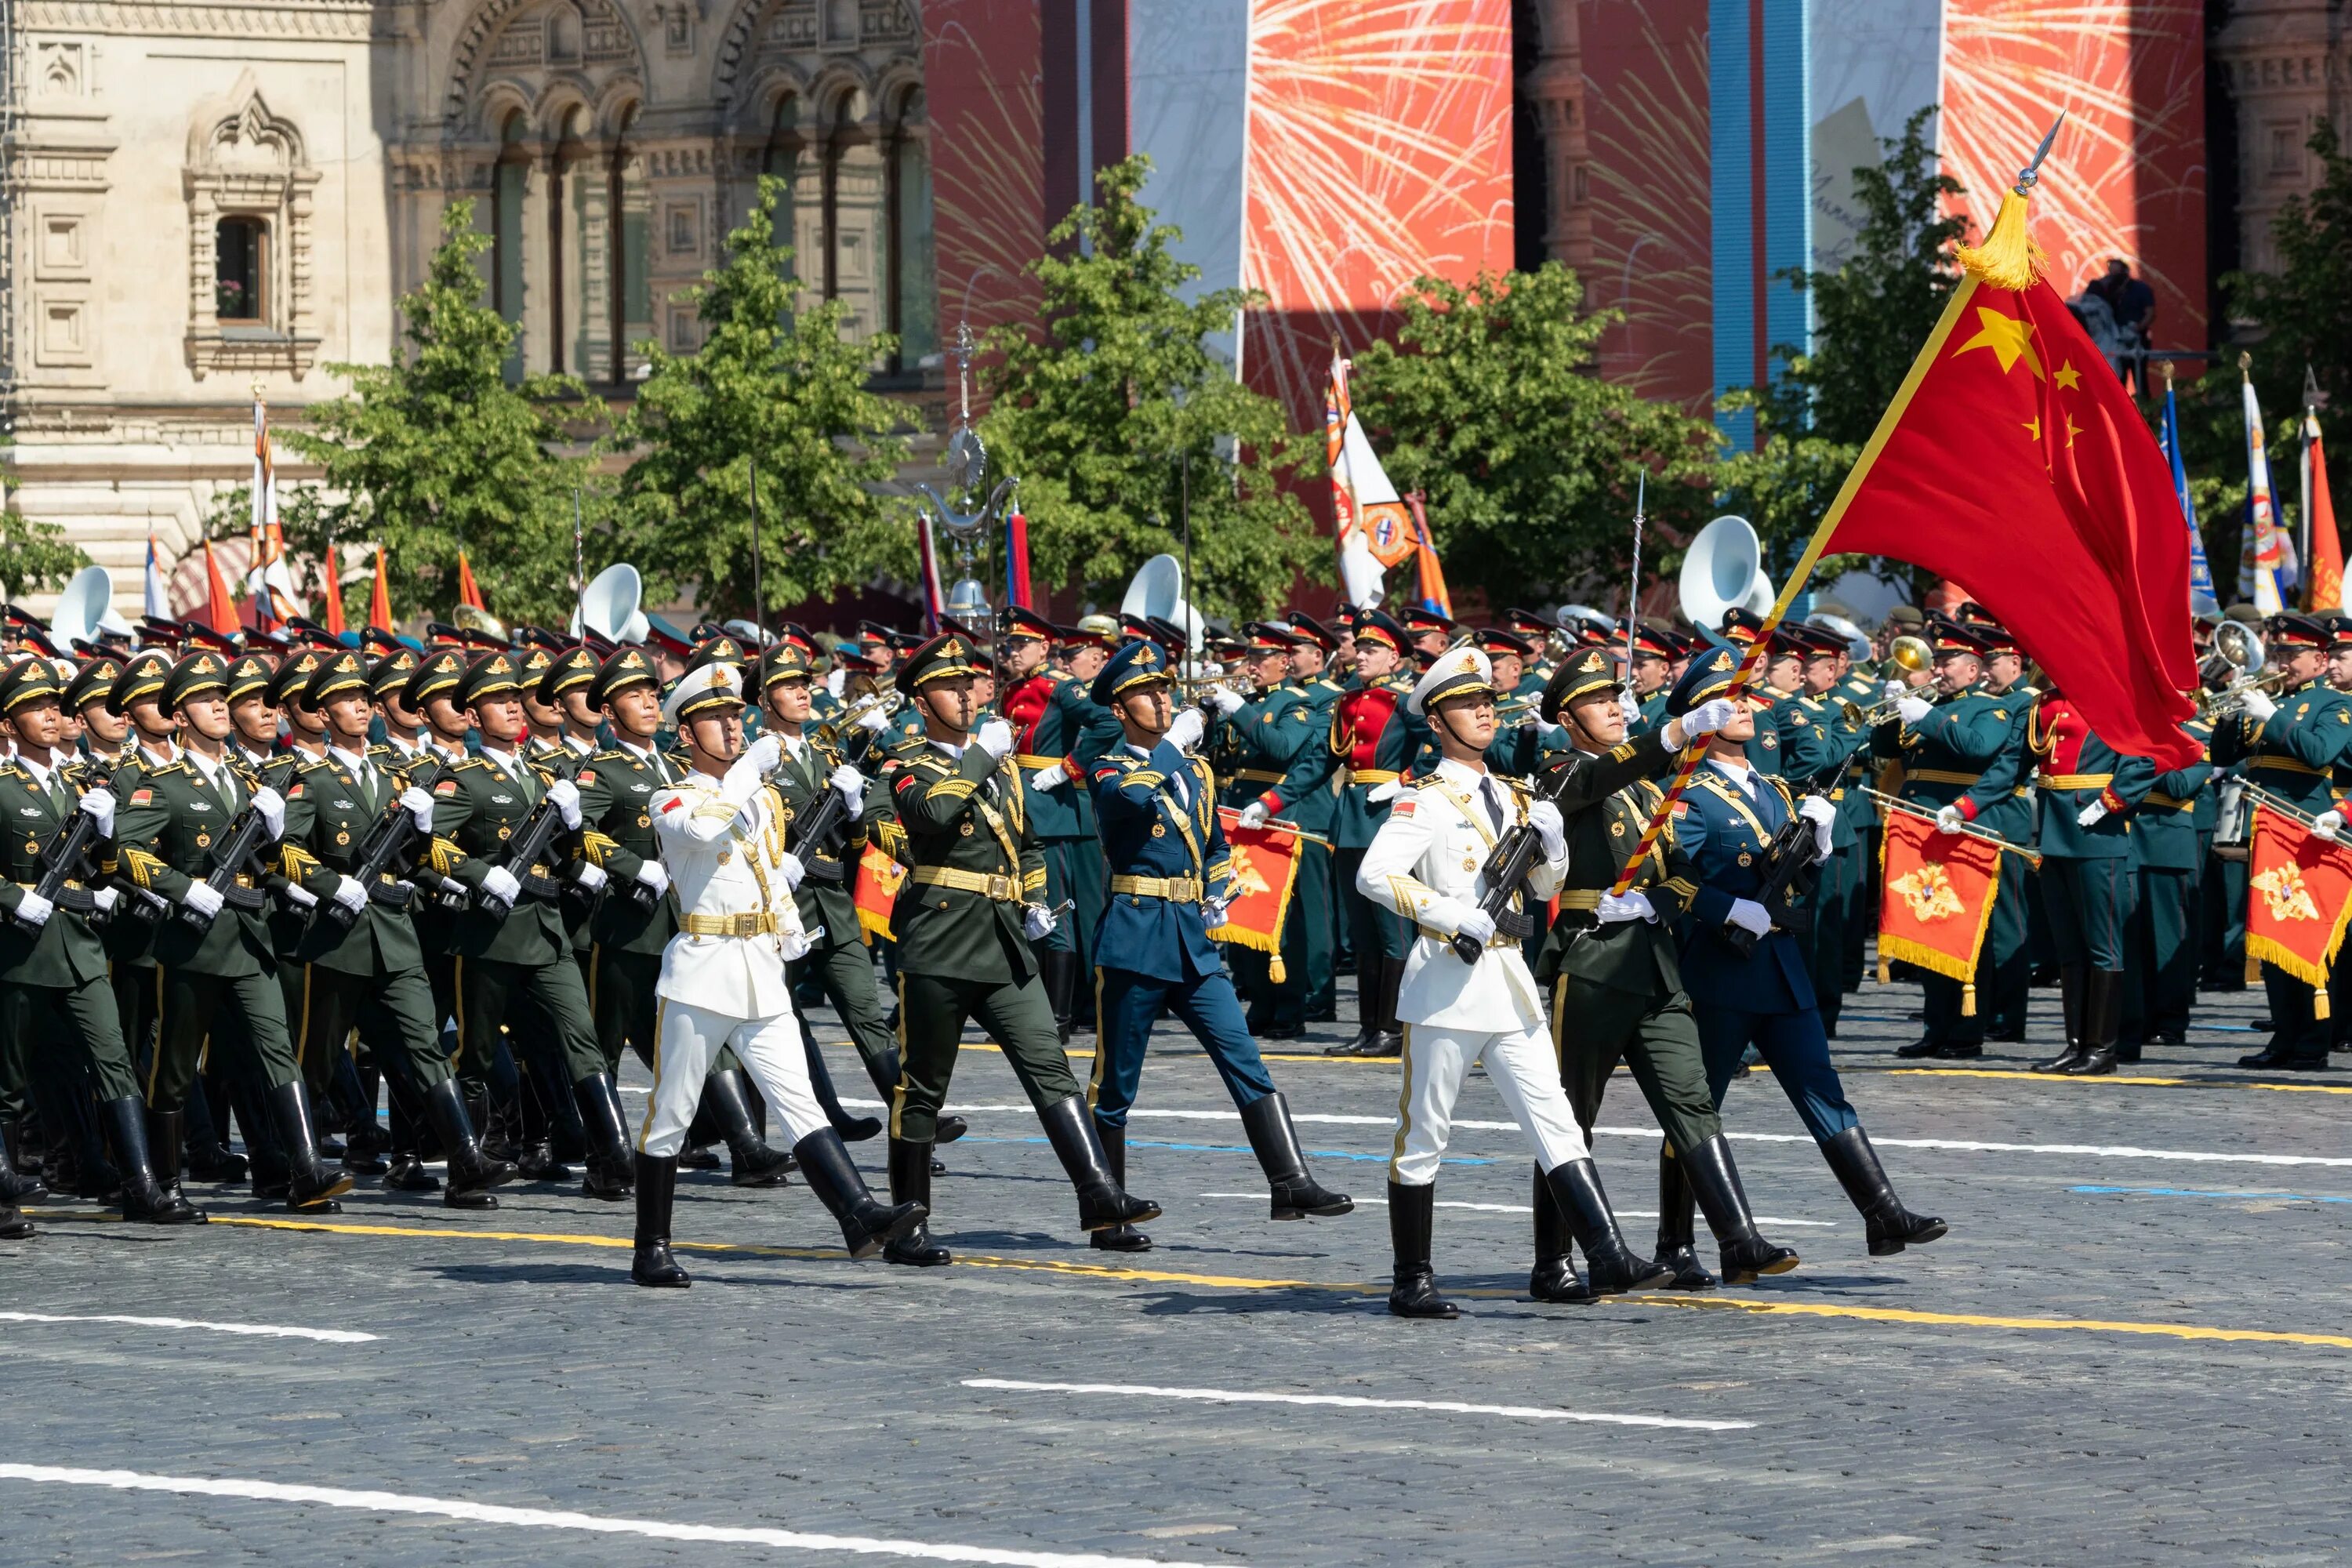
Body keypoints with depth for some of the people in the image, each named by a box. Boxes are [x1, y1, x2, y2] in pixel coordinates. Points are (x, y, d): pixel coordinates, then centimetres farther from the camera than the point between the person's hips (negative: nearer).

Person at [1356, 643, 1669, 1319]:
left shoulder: (1511, 799, 15)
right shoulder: (1426, 800, -6)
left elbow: (1543, 887, 23)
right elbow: (1375, 874, -20)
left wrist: (1551, 842, 2)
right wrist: (1453, 915, -24)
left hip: (1509, 980, 6)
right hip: (1447, 981, -6)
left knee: (1556, 1123, -2)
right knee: (1424, 1137, 2)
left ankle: (1609, 1260, -7)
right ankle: (1411, 1282, 9)